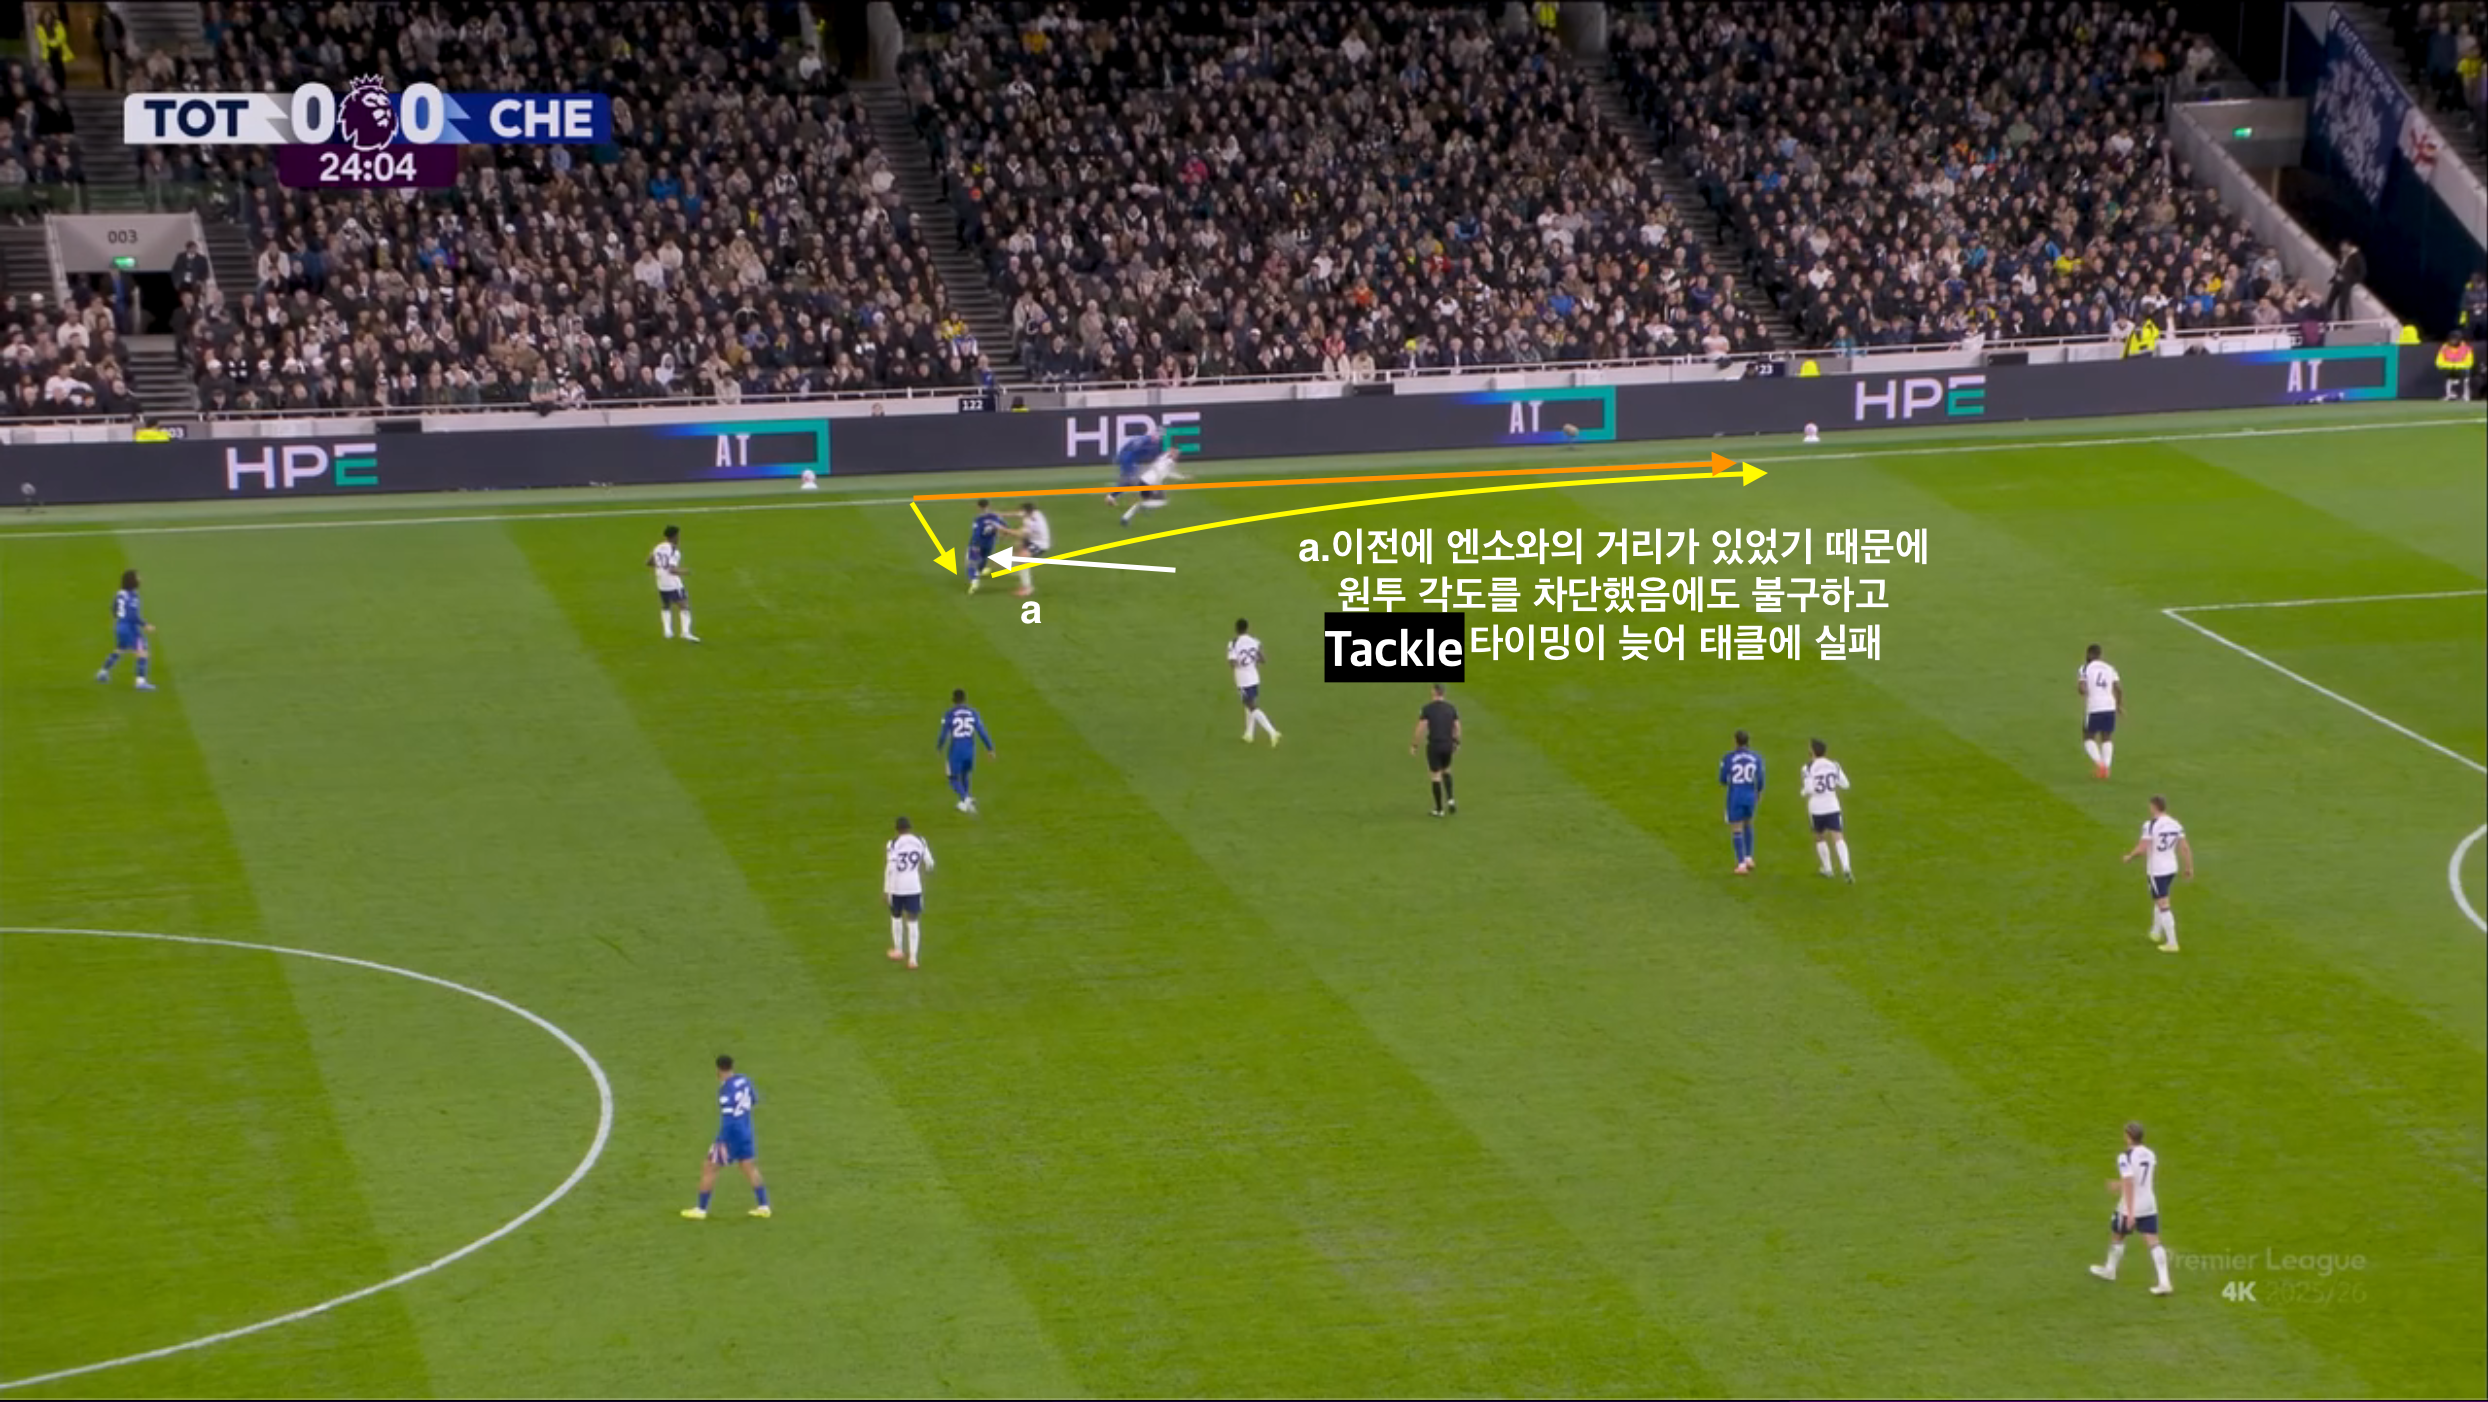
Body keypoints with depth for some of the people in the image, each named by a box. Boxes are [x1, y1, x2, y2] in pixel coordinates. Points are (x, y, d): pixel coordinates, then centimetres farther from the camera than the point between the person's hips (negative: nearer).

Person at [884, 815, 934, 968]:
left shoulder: (892, 844, -11)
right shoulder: (920, 842, -1)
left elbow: (889, 868, -14)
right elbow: (929, 864, 5)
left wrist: (885, 890, -7)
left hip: (896, 886, -2)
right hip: (914, 886, 2)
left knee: (896, 917, 22)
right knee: (913, 921, 5)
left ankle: (898, 950, 36)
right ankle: (912, 957, -4)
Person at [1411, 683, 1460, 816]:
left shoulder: (1427, 709, -13)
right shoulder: (1451, 708, -1)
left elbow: (1421, 729, -15)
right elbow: (1457, 728, 3)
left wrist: (1413, 746, -3)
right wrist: (1457, 742, 22)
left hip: (1433, 746, -4)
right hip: (1447, 746, 4)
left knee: (1435, 776, 7)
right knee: (1446, 771, 28)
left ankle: (1439, 809, 10)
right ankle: (1450, 799, 11)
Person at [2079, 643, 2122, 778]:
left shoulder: (2085, 669, -2)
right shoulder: (2110, 668, 11)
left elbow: (2082, 689, -14)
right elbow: (2119, 688, 2)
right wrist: (2120, 705, 13)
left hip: (2093, 708, -4)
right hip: (2110, 707, 4)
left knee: (2089, 738, 12)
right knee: (2107, 739, 18)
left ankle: (2099, 762, -10)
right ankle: (2106, 767, 6)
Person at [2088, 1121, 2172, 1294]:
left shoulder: (2125, 1158, -19)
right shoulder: (2150, 1155, 4)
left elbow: (2129, 1185, -24)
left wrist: (2130, 1213, -24)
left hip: (2130, 1208, -6)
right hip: (2150, 1206, 6)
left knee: (2117, 1236, 19)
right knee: (2153, 1242, 2)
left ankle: (2110, 1270, 39)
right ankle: (2164, 1282, -7)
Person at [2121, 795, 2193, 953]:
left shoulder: (2151, 825, -18)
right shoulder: (2176, 825, 0)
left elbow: (2142, 849, -20)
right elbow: (2185, 848, 1)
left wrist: (2129, 857, -2)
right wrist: (2189, 868, 11)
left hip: (2156, 871, -7)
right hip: (2171, 869, 7)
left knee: (2163, 906, -3)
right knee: (2159, 900, 27)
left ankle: (2172, 943, -4)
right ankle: (2156, 933, 41)